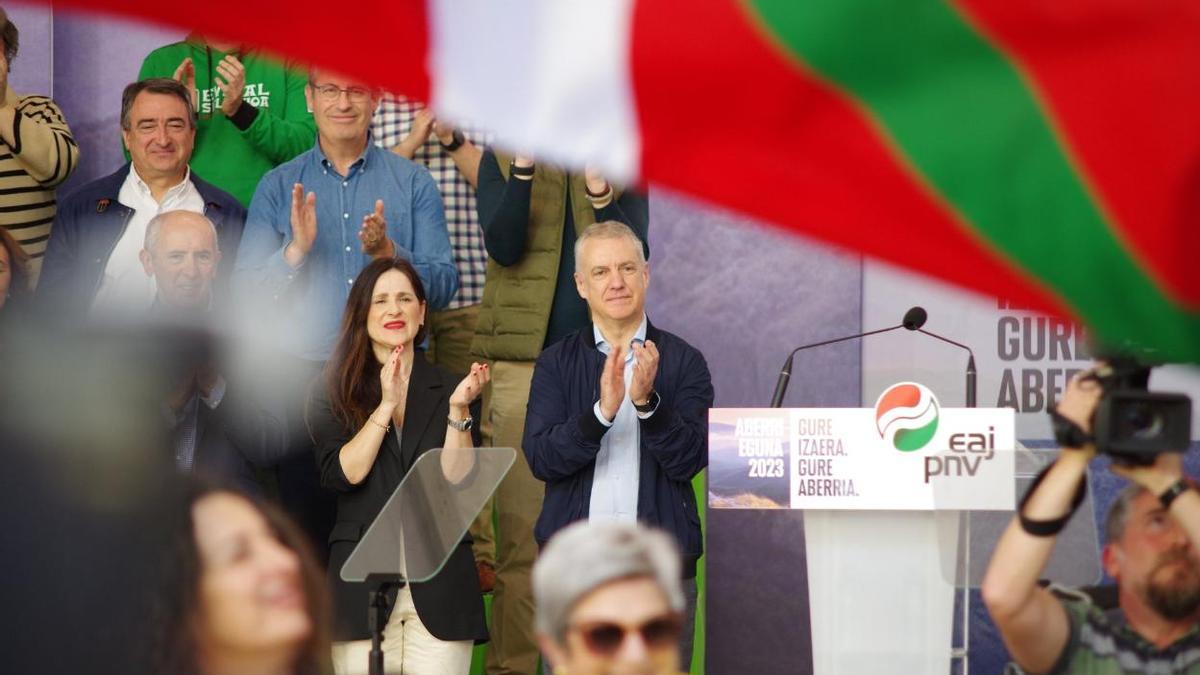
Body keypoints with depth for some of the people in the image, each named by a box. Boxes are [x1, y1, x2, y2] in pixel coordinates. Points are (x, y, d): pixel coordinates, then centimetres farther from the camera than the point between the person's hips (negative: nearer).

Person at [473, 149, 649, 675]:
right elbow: (502, 246, -9)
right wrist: (524, 167, -20)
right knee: (517, 533, -2)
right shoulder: (502, 158, 5)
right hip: (521, 364, -1)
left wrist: (600, 192, -22)